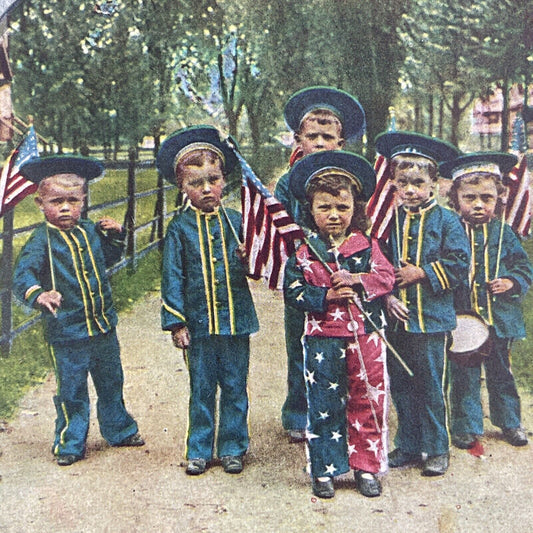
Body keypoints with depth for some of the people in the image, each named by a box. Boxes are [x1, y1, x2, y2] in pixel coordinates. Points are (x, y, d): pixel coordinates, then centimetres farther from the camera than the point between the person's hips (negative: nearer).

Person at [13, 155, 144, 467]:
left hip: (103, 326, 5)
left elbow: (107, 258, 24)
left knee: (111, 383, 20)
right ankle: (70, 443, 23)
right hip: (66, 331, -5)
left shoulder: (90, 231, 5)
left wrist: (115, 236, 5)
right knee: (71, 391, 5)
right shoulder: (42, 240, -12)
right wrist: (38, 294, -46)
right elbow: (23, 274, -26)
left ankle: (119, 430, 38)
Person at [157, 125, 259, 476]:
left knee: (235, 388, 9)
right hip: (199, 323, -1)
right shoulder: (180, 228, -1)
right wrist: (176, 323, -4)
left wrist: (249, 260, -13)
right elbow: (172, 277, 0)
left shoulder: (236, 222, 3)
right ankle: (199, 450, 23)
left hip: (236, 320, 1)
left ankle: (232, 448, 24)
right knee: (201, 390, 9)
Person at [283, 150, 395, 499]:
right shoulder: (303, 252, -1)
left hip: (365, 335, 1)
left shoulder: (367, 246, 3)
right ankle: (325, 470, 18)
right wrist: (327, 296, -15)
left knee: (368, 401, 7)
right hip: (322, 337, -1)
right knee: (324, 405, 5)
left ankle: (366, 466, 22)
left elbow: (387, 277, -3)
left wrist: (358, 280, -18)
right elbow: (293, 292, -3)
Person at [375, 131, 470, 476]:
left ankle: (437, 449, 19)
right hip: (396, 318, 4)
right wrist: (386, 297, -5)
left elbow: (459, 264, -8)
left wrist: (422, 273, -14)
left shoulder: (446, 221, -3)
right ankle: (408, 447, 26)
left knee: (431, 386, 3)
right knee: (400, 386, 12)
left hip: (431, 318, -4)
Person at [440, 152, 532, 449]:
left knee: (501, 371, 15)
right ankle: (467, 427, 20)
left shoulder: (503, 233, 2)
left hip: (500, 317, 2)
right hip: (462, 317, -1)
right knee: (464, 375, 6)